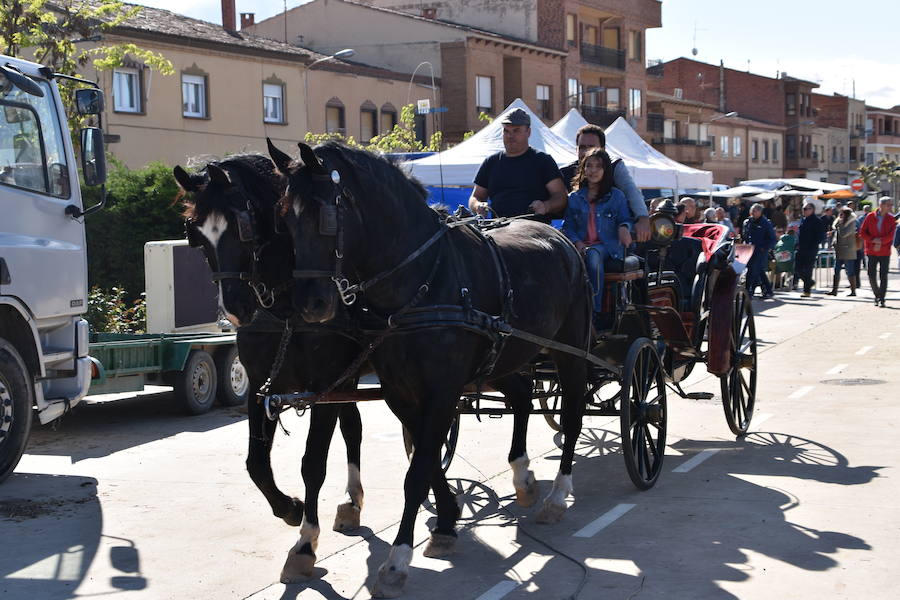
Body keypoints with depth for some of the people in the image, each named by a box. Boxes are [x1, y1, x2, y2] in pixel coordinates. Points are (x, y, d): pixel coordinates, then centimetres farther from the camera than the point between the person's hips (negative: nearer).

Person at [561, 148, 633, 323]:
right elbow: (568, 227, 14)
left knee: (593, 254, -39)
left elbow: (626, 219, 11)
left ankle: (594, 312, -38)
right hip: (582, 247, 2)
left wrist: (624, 227, -14)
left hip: (607, 246, -1)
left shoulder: (616, 196, 13)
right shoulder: (574, 198, 18)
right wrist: (577, 242, -6)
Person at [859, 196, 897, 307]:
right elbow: (862, 232, -1)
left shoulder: (891, 219, 0)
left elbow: (890, 235, -8)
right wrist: (873, 240, -14)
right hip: (871, 252, 1)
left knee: (883, 276, -1)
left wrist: (880, 241, -21)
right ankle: (877, 295, 22)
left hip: (884, 252, -1)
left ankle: (881, 299, 4)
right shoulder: (870, 217, 0)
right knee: (871, 276, 2)